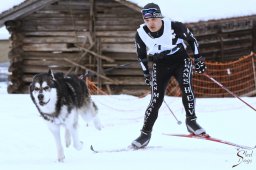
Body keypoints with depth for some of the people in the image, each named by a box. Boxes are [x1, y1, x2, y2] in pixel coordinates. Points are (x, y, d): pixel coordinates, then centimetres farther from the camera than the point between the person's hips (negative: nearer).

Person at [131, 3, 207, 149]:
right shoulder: (141, 34, -14)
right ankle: (145, 133, -4)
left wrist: (198, 58, -3)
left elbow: (191, 39, -3)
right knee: (156, 100, -11)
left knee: (186, 87, -27)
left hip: (181, 61, -1)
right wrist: (146, 74, 7)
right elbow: (141, 56, 6)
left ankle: (191, 120, -12)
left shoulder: (174, 27, -22)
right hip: (160, 66, 1)